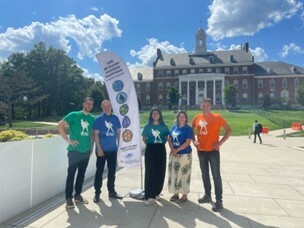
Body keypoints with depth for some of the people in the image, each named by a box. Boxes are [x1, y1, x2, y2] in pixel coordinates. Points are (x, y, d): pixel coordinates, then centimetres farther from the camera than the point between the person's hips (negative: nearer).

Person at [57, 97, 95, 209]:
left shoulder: (92, 119, 7)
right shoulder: (74, 115, -6)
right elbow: (60, 125, -9)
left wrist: (91, 147, 11)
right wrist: (68, 140, -13)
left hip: (86, 151, 5)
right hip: (74, 151, -5)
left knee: (81, 174, 13)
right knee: (71, 174, 2)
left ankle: (78, 195, 27)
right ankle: (69, 198, 14)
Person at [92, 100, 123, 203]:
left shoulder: (115, 118, 5)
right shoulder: (99, 119, -6)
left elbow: (118, 132, 10)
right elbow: (95, 134, -8)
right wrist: (99, 148, -14)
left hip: (113, 149, 4)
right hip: (102, 149, -4)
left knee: (112, 171, 12)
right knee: (99, 171, 4)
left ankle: (111, 191, 26)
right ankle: (97, 193, 17)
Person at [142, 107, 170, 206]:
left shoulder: (163, 126, 4)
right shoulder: (147, 126, 2)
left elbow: (166, 137, 12)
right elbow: (144, 138, 8)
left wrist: (162, 143, 1)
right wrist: (149, 144, -1)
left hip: (161, 150, 2)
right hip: (150, 150, -1)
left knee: (160, 172, 6)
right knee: (150, 172, -5)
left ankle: (156, 193, 24)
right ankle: (149, 196, -3)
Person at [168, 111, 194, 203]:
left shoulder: (188, 128, -8)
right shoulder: (174, 127, 8)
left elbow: (188, 142, -16)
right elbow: (170, 140, 9)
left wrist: (177, 150, -16)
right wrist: (172, 150, -7)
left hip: (184, 154, -5)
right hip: (173, 154, 6)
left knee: (184, 175, 2)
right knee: (174, 174, 11)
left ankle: (184, 195, 17)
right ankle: (175, 194, 26)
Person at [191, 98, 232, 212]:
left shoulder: (217, 117, -9)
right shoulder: (197, 118, 4)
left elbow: (229, 131, -7)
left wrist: (220, 142, -15)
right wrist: (194, 141, 2)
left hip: (213, 151, -5)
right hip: (201, 151, 5)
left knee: (216, 176, 0)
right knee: (205, 175, 15)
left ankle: (219, 200, 8)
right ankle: (207, 195, 30)